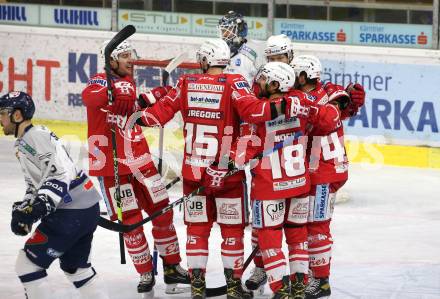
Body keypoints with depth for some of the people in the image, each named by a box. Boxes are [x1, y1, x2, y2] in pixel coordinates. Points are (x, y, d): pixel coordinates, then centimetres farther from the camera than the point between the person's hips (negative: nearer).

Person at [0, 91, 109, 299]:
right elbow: (35, 184, 26)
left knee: (27, 264, -7)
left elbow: (61, 171, -24)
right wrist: (22, 210, 12)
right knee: (74, 266, 26)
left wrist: (41, 205, -30)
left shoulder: (36, 136, -14)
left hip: (71, 214, -11)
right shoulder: (23, 143, 19)